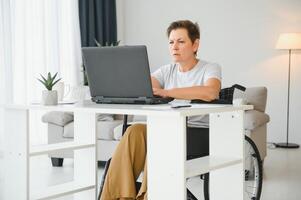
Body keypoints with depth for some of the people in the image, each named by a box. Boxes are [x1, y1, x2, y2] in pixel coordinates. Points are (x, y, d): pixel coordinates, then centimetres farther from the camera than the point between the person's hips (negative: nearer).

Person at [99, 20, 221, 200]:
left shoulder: (210, 69, -1)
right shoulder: (168, 71, 14)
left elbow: (210, 92, -26)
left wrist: (166, 92, -32)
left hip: (200, 135, -4)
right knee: (135, 132, -26)